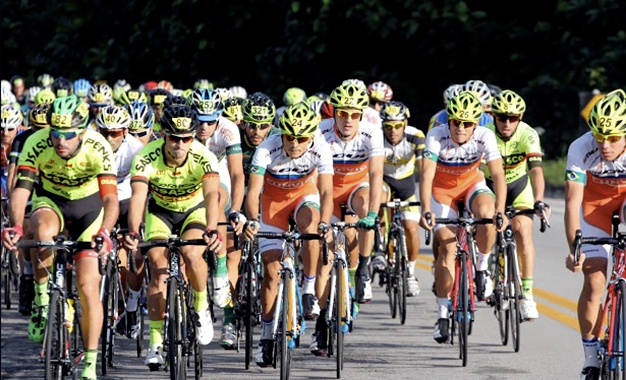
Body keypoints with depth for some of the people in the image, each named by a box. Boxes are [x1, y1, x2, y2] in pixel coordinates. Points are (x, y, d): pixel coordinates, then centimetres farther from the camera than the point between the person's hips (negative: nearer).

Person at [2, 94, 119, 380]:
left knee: (88, 286, -9)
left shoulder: (97, 148, -29)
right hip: (50, 201, 0)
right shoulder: (37, 144, -28)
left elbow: (110, 198, -35)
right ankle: (42, 299, -14)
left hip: (88, 206, 0)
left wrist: (104, 232, -54)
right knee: (43, 231, -37)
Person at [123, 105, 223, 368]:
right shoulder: (146, 158, -29)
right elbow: (138, 196, -40)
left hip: (194, 211, -1)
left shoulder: (204, 158, -29)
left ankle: (201, 306, -1)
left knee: (191, 255, -29)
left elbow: (211, 195, -42)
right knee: (159, 270, -17)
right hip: (160, 211, 1)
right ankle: (156, 342, -11)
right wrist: (133, 232, -57)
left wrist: (211, 230, -60)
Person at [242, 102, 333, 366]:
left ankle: (309, 290, -14)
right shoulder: (267, 149, -32)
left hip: (305, 193, 0)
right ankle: (266, 336, 5)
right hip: (274, 199, 0)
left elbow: (326, 192, -35)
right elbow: (253, 190, -37)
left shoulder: (320, 149, -29)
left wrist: (324, 224, -51)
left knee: (310, 230, -34)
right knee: (271, 270, -5)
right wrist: (252, 220, -55)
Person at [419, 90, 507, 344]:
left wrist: (500, 210, -46)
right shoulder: (437, 136, -29)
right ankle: (443, 315, -4)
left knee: (486, 214, -32)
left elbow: (498, 175, -32)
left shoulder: (485, 137, -26)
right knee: (447, 247, -12)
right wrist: (426, 211, -51)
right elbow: (426, 174, -37)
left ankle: (482, 268, -5)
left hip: (472, 183, 1)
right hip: (443, 188, -1)